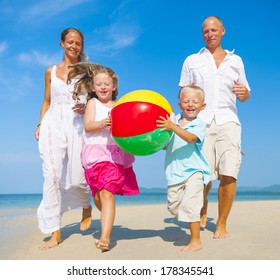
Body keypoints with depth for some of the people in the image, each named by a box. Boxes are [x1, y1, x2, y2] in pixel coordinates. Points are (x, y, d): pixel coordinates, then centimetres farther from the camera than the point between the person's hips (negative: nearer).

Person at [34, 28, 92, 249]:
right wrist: (40, 125, 6)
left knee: (77, 179, -3)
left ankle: (86, 208, 33)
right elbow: (47, 102, 17)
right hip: (53, 126, 2)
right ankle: (55, 233, 1)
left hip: (76, 127, -2)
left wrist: (86, 107, -12)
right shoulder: (51, 71, 15)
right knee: (52, 177, -6)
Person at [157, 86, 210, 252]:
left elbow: (191, 138, -28)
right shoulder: (174, 121, 9)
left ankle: (196, 241, -3)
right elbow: (167, 145, 16)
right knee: (173, 205, 13)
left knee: (189, 205, -15)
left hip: (193, 170, -6)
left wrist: (173, 127, -38)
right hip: (175, 172, 6)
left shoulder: (199, 125, -6)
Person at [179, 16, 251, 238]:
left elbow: (244, 96, 20)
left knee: (229, 174, -13)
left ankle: (222, 224, 5)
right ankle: (202, 208, 27)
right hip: (200, 122, 0)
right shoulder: (192, 61, 17)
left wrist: (244, 93, -3)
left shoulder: (235, 60, 19)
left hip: (228, 121, 1)